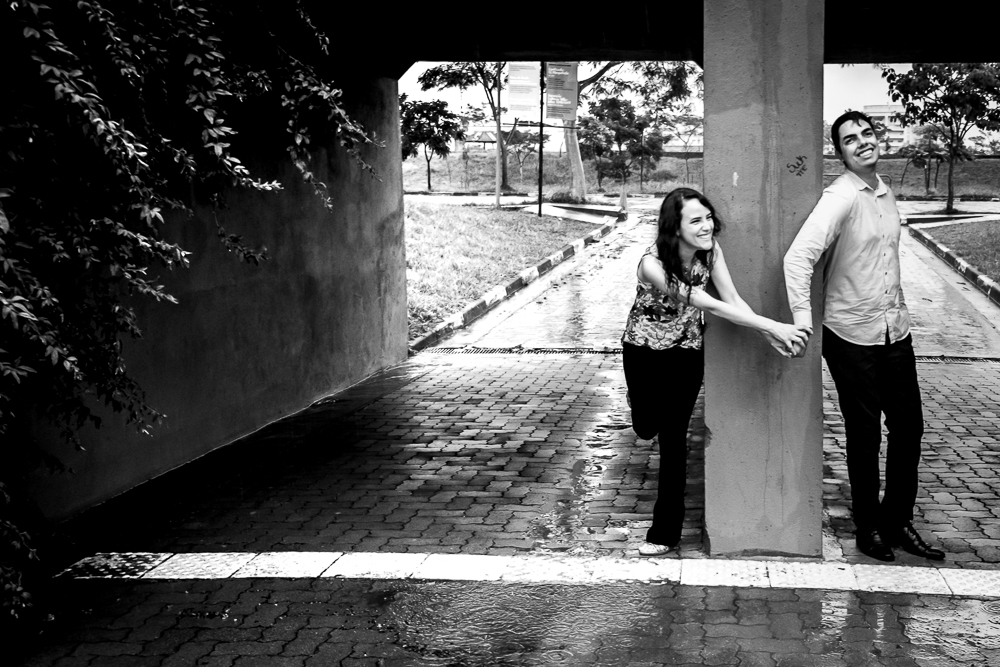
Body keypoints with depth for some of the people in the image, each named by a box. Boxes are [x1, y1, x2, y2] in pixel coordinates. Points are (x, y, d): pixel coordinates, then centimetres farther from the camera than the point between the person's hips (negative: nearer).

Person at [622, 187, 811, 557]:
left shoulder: (710, 249, -17)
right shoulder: (652, 265, -32)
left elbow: (732, 297, -16)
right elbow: (711, 306, -34)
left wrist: (769, 334, -32)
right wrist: (773, 326, -37)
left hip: (687, 350, 2)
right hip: (644, 349, -2)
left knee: (674, 436, 1)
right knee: (646, 428, 12)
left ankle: (666, 531, 11)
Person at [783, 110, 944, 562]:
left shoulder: (886, 196, 9)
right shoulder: (841, 198, -17)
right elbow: (798, 257, -28)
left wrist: (900, 313, 16)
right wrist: (802, 319, -36)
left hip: (895, 333, 7)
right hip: (853, 338, -7)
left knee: (908, 427, 12)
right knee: (864, 435, 5)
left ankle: (898, 521, 27)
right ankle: (868, 527, 22)